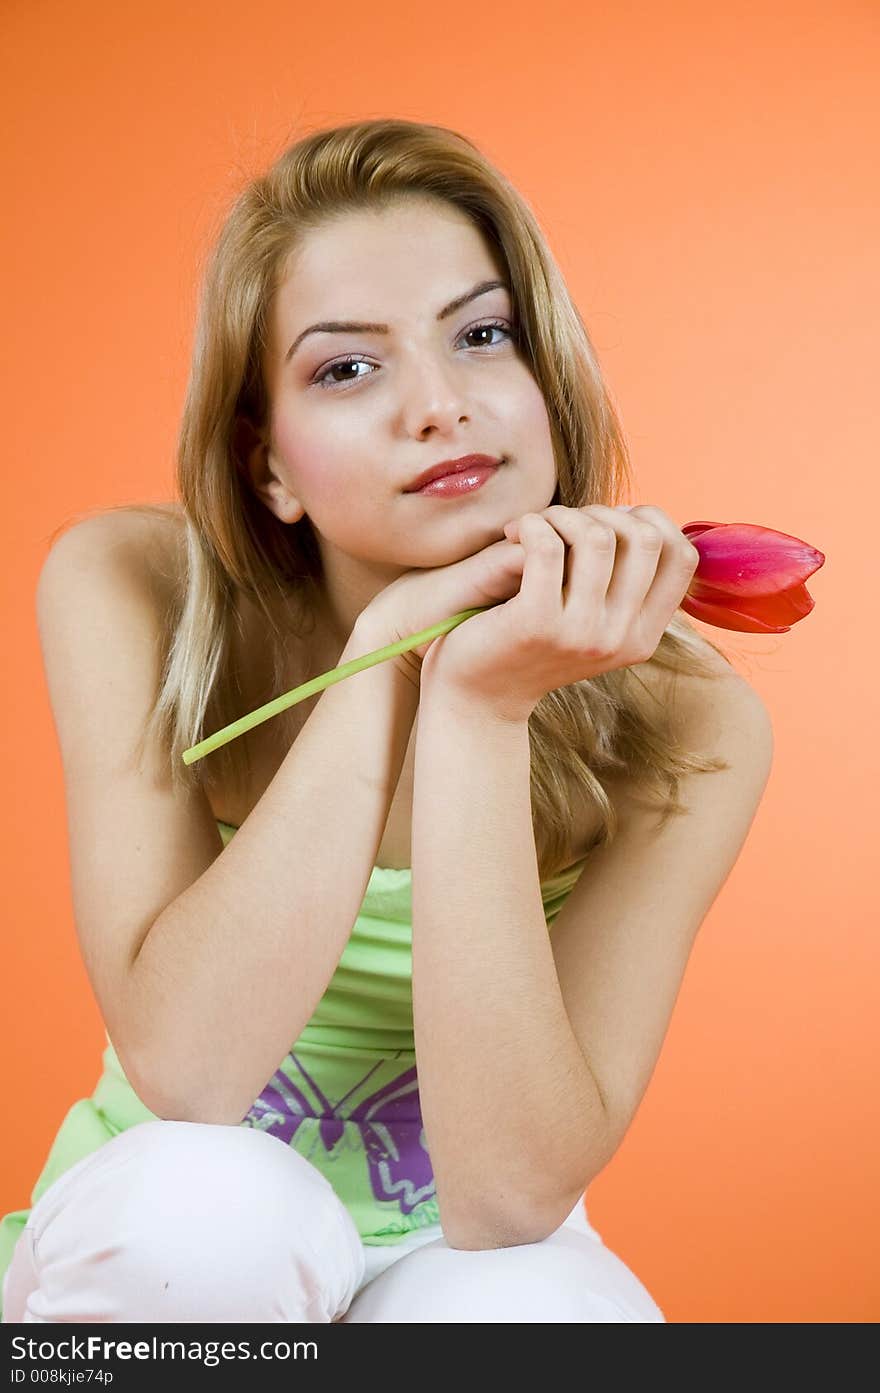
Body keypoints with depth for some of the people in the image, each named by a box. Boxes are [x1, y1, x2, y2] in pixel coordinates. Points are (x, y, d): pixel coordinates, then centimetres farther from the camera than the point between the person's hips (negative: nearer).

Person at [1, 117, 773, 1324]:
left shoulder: (686, 725, -18)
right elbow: (184, 1071, -27)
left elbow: (511, 1191, -25)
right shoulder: (128, 592, -18)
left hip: (462, 1260, 0)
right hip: (167, 1260, 0)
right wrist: (384, 654, -32)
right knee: (199, 1206, -34)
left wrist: (483, 715, -33)